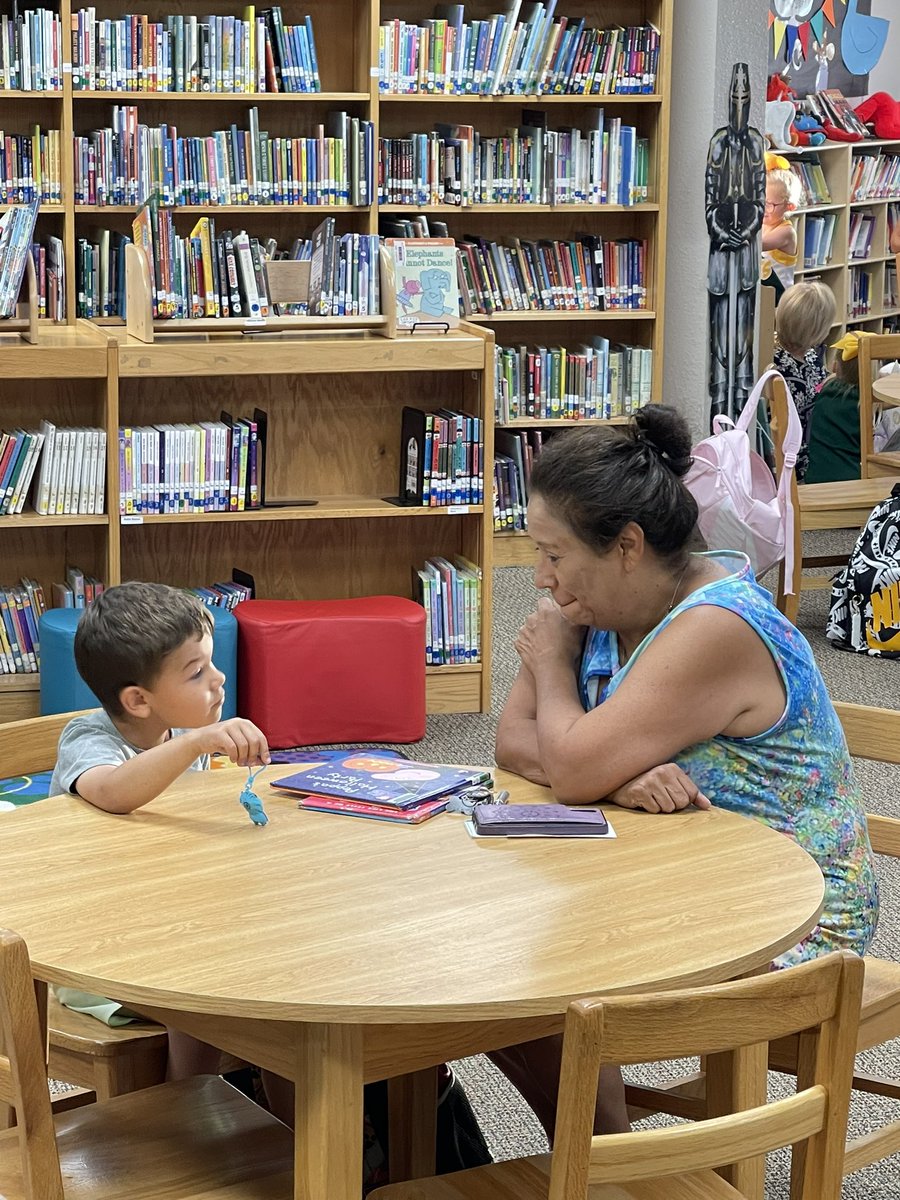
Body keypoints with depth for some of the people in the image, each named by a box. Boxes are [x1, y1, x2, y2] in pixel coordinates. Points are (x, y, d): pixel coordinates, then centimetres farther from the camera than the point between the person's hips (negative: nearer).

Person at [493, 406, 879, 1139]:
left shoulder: (717, 630, -24)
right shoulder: (599, 610, 3)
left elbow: (573, 771, -27)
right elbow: (514, 743, -3)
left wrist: (553, 663, -8)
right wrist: (617, 772, -24)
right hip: (668, 891, 9)